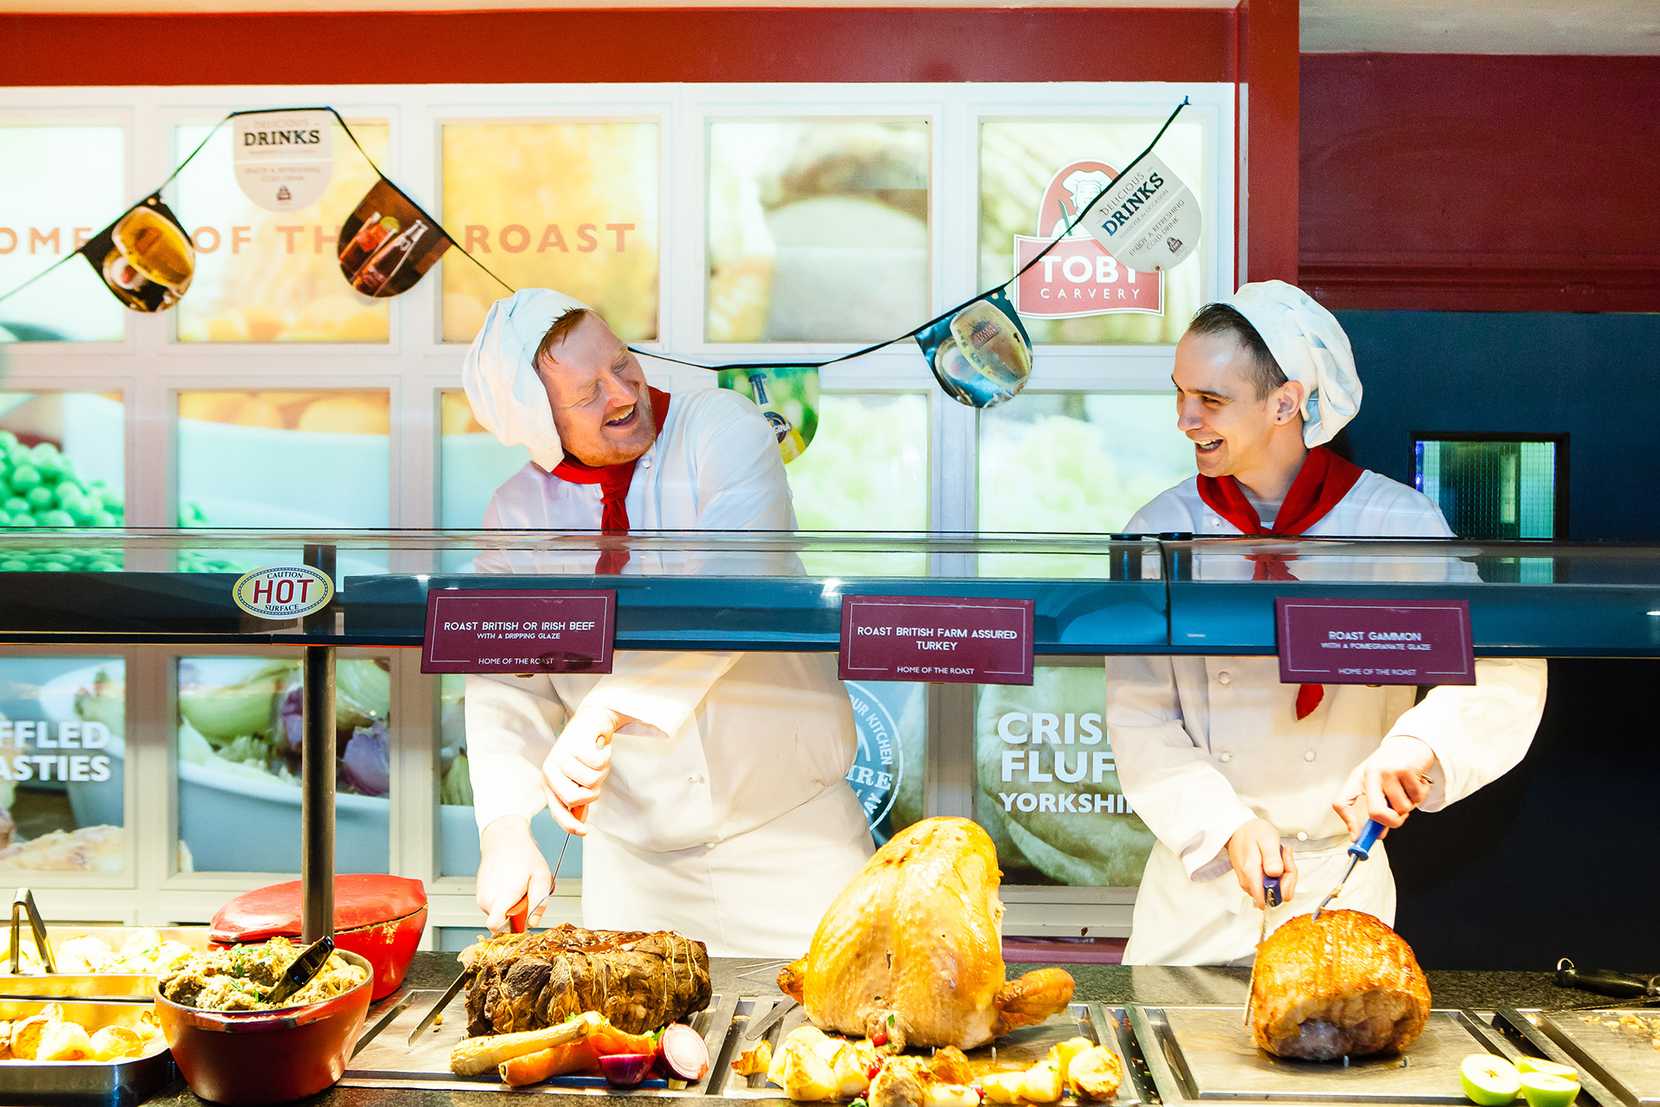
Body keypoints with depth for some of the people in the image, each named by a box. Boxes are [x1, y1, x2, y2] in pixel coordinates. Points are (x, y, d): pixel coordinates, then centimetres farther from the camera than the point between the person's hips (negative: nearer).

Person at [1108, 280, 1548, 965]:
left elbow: (1502, 669, -13)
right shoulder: (1163, 531, -4)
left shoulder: (1396, 522, -8)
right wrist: (1228, 828, -20)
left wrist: (1417, 744, -32)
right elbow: (1140, 716, -6)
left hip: (1343, 882, -1)